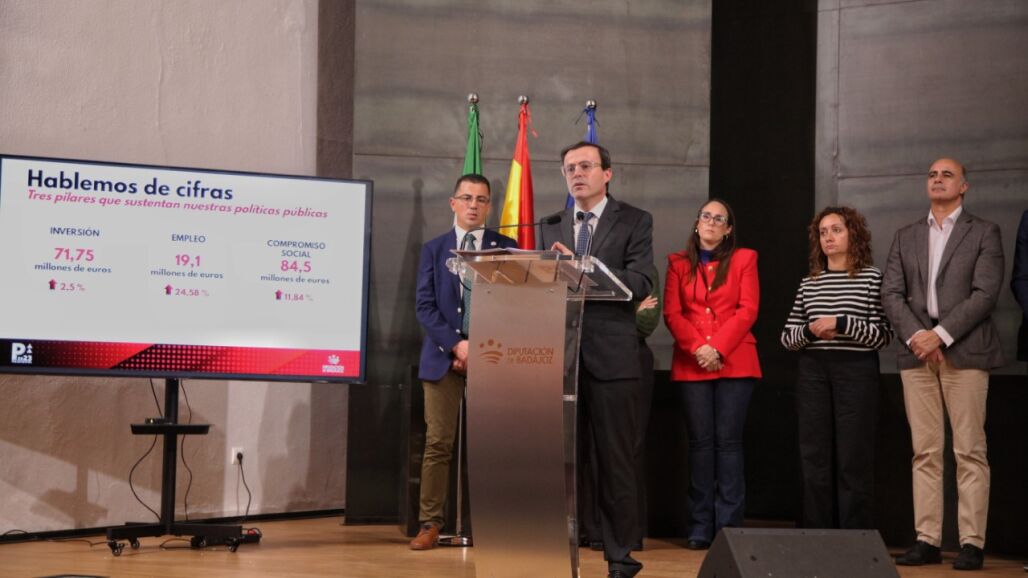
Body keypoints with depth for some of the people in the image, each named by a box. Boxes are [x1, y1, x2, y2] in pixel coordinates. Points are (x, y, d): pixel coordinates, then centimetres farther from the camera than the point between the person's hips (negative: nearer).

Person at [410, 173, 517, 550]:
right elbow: (425, 306, 3)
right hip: (443, 356, 1)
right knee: (438, 443, -1)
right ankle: (430, 524, 2)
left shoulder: (506, 248, 9)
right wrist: (457, 345, -10)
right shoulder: (433, 249, 11)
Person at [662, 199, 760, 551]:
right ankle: (701, 528, 1)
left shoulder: (743, 260, 9)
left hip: (734, 363, -1)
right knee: (700, 442, 0)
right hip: (691, 364, 1)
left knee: (728, 440, -4)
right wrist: (698, 347, -11)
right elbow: (672, 313, 4)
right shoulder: (679, 264, 13)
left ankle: (729, 527, -3)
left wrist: (718, 348, -11)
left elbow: (748, 310, -1)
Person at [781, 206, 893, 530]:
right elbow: (787, 337, 14)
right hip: (813, 372, 4)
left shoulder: (871, 278, 3)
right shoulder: (809, 283, 15)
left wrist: (841, 324, -14)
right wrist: (809, 331, -7)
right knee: (815, 458, 4)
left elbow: (884, 335, -4)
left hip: (856, 372, -4)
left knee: (853, 461, -4)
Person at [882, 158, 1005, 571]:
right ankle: (927, 540, 5)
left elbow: (985, 294, -7)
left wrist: (941, 334, -14)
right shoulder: (906, 236, 16)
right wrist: (916, 335, -9)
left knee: (969, 451, -5)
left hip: (964, 351, -4)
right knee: (925, 451, 3)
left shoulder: (984, 233, 5)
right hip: (917, 352, 4)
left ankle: (972, 543, -4)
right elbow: (891, 294, 7)